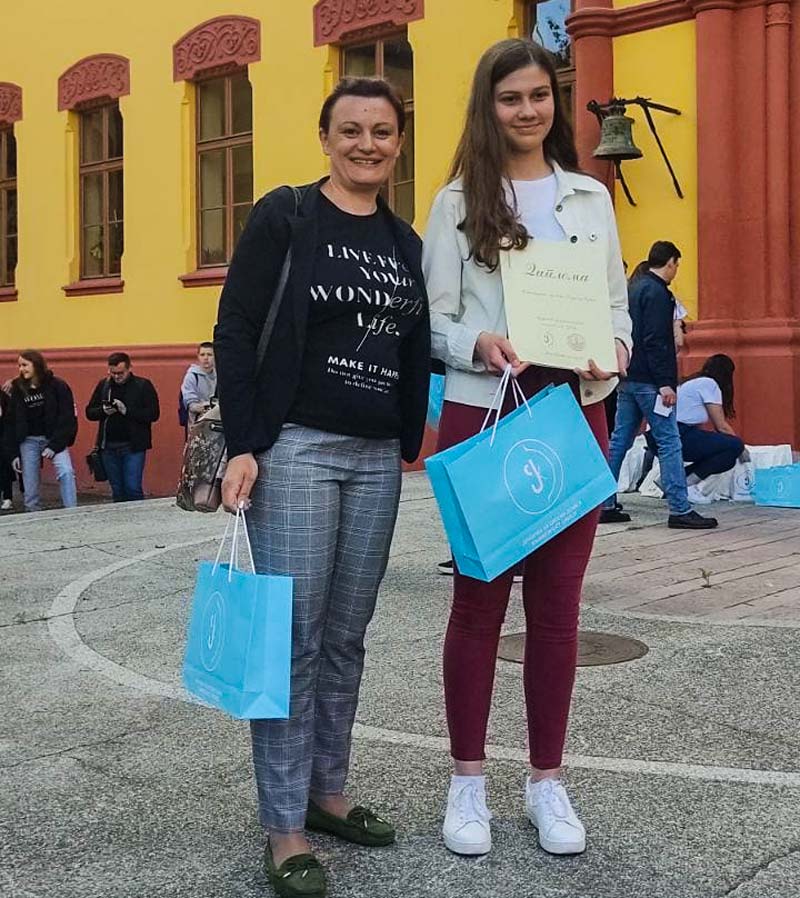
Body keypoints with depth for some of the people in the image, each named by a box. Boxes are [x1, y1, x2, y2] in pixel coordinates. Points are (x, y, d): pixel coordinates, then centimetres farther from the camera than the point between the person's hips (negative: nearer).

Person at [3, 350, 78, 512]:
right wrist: (13, 453, 3)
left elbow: (67, 418, -10)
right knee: (30, 485, 2)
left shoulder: (57, 386, -7)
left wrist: (55, 445, -17)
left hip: (54, 438, -3)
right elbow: (10, 423, 7)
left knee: (66, 472, -23)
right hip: (28, 441, 3)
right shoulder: (18, 389, 4)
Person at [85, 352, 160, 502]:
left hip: (133, 446, -4)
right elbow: (90, 412, 10)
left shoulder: (143, 385, -3)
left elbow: (153, 414, -10)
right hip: (109, 446, 4)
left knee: (133, 488, -8)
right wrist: (103, 411, -11)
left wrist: (127, 411, -20)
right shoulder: (103, 385, 9)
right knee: (117, 491, 11)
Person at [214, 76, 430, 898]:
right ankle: (284, 828, 4)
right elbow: (235, 332, -7)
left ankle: (326, 790, 24)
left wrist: (411, 450, 13)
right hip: (295, 447, -5)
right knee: (292, 635, -5)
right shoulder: (284, 216, -2)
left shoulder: (405, 244, 14)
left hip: (377, 457, 6)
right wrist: (241, 447, -14)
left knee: (346, 636, 10)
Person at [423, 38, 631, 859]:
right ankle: (467, 782, 16)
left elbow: (616, 304, 12)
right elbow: (434, 319, 0)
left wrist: (615, 349, -9)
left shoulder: (591, 197, 12)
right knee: (479, 599, 4)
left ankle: (547, 781, 20)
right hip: (483, 414, -2)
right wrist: (479, 345, -20)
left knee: (558, 601, 7)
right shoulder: (458, 201, 3)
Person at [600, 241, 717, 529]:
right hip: (649, 381, -9)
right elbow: (655, 342, -20)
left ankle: (606, 505, 14)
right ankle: (680, 510, -4)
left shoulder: (634, 287, 15)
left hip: (628, 378, 9)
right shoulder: (657, 292, -13)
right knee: (669, 443, -5)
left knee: (619, 441, 10)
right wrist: (665, 383, -21)